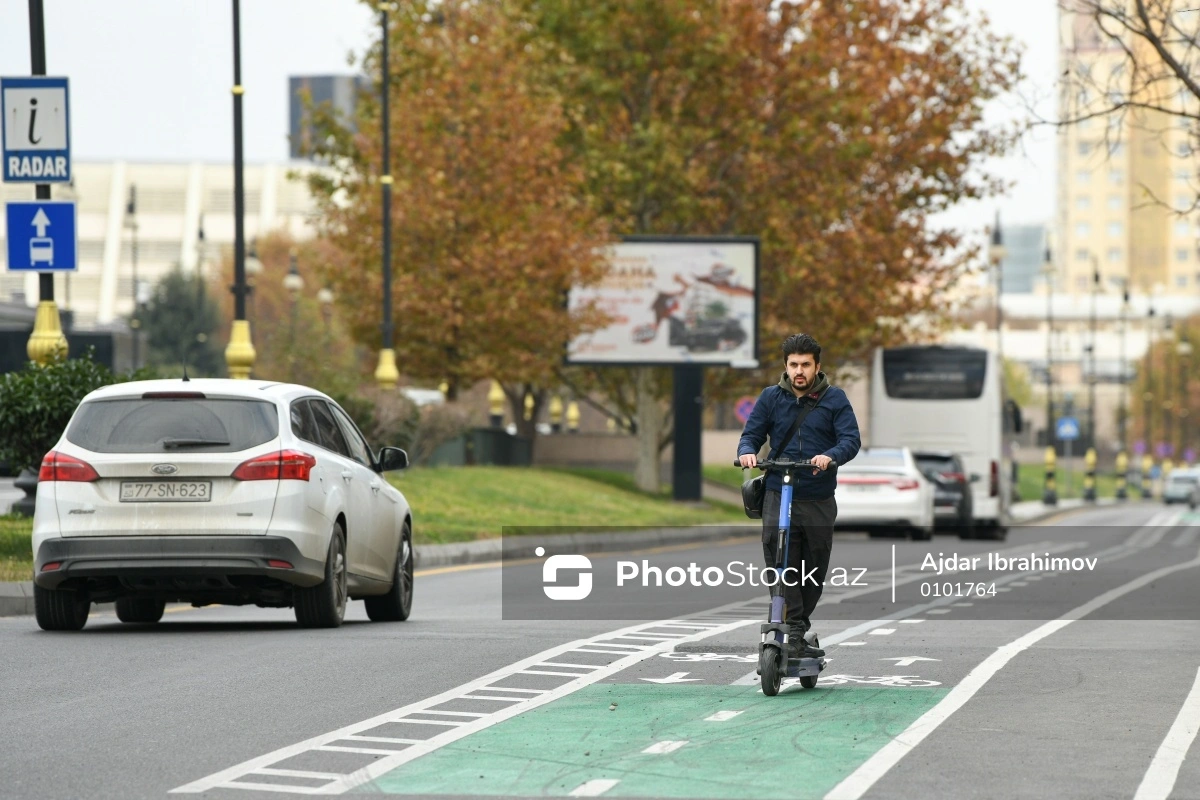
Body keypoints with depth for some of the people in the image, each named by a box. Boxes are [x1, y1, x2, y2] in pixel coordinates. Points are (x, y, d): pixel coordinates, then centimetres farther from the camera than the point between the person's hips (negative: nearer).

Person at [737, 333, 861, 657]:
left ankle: (798, 628, 26)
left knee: (815, 569, 8)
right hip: (779, 494, 0)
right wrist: (747, 451, -15)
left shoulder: (834, 399, 2)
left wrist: (830, 456, -29)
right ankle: (794, 632, -19)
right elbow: (752, 433, 9)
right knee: (781, 563, -18)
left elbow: (851, 439, -7)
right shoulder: (771, 397, 7)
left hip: (819, 499, 1)